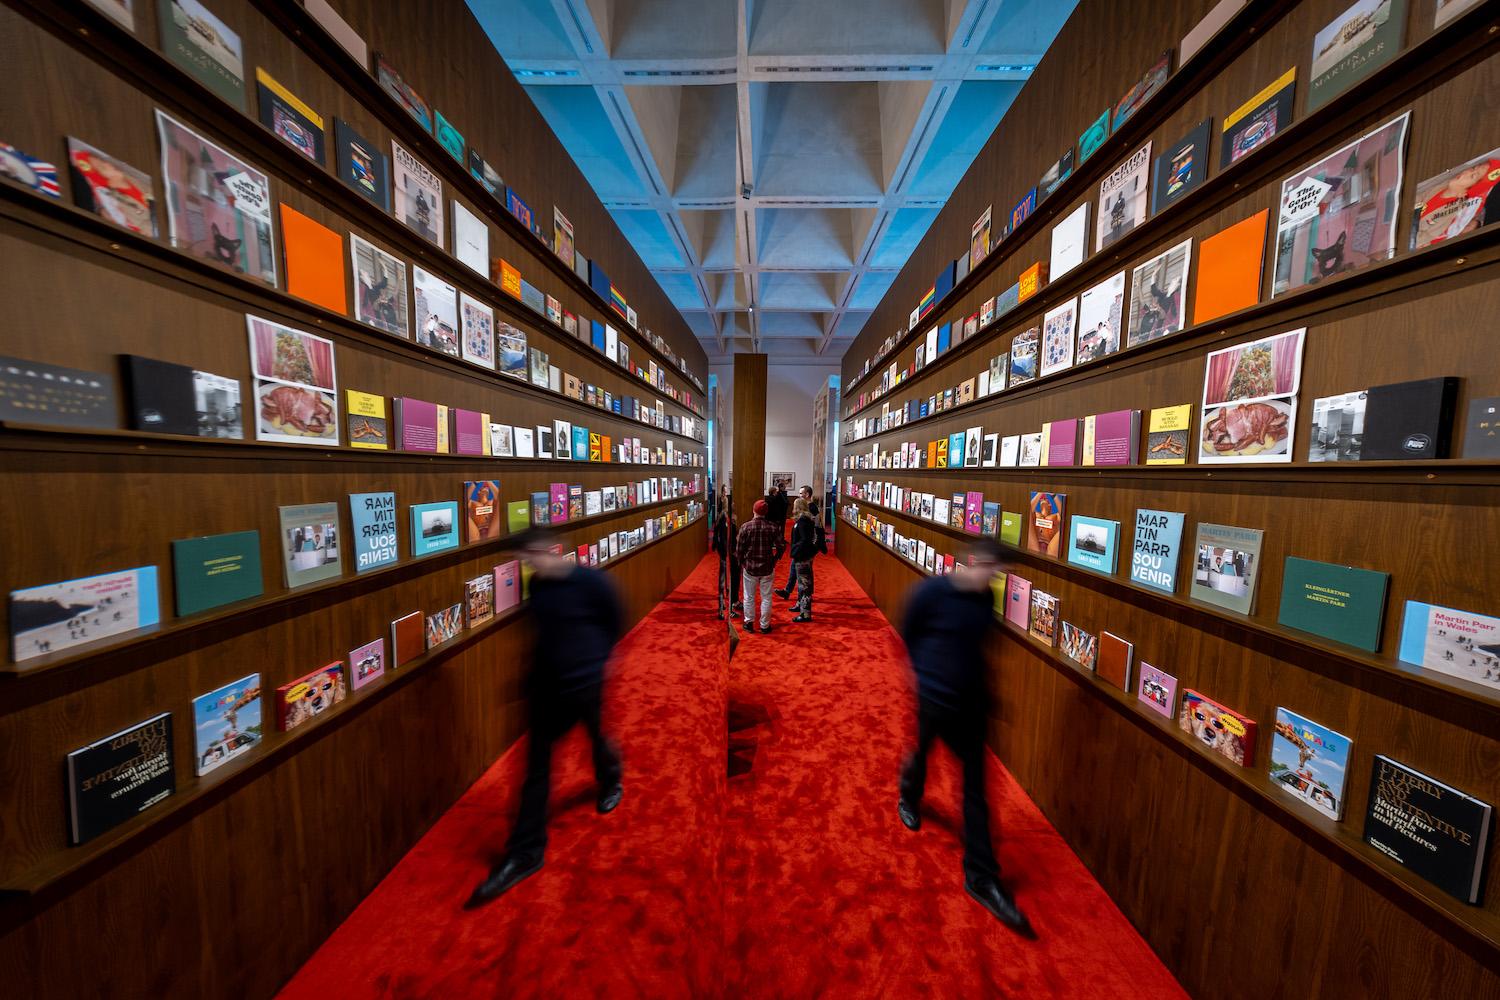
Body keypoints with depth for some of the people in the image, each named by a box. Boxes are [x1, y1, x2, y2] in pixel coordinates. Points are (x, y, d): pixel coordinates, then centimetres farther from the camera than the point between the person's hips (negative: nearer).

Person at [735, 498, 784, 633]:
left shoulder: (745, 527, -9)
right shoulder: (773, 527, -7)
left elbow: (739, 549, -7)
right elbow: (781, 545, -6)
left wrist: (742, 562, 9)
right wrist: (774, 560, 9)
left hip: (749, 567, 0)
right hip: (767, 568, 1)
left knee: (748, 597, 15)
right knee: (766, 598, 12)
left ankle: (749, 623, 24)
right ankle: (765, 625, 21)